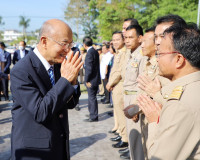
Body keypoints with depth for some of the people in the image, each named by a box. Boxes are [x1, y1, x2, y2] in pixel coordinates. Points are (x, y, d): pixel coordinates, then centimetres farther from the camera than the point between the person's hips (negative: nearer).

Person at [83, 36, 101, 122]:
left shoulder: (90, 53, -19)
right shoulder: (95, 51, 11)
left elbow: (89, 68, -22)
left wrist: (87, 80, -15)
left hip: (91, 80, -9)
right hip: (96, 79, 9)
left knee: (92, 98, -1)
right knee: (92, 97, 19)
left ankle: (93, 117, 7)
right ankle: (93, 114, 30)